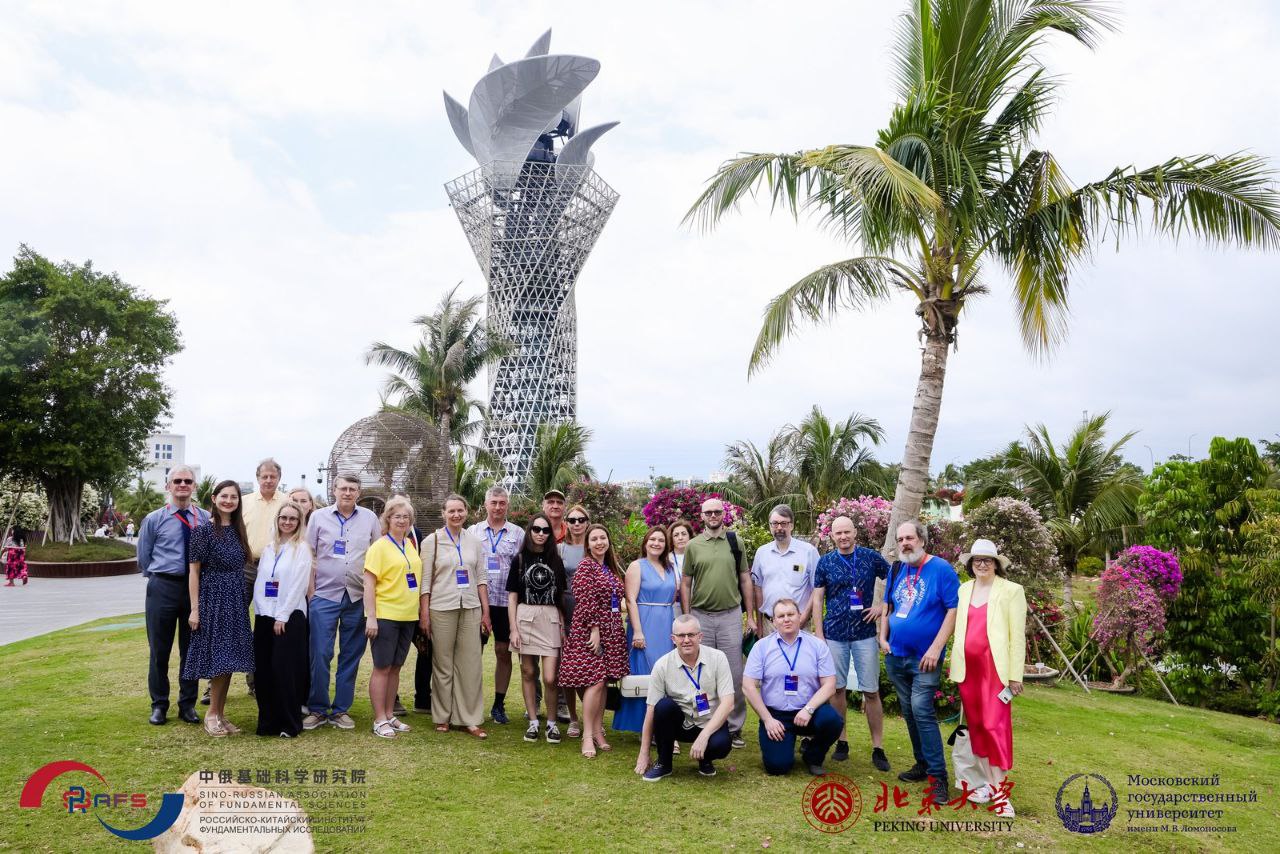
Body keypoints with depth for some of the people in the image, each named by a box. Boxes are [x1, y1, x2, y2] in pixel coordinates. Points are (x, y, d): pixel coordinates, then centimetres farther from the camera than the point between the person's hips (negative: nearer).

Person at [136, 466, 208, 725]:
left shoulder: (205, 519, 2)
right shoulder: (154, 519, 1)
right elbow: (143, 558, 10)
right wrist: (161, 578, 10)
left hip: (196, 588, 1)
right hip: (163, 589, -1)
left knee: (192, 649, 9)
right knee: (159, 650, 7)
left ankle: (188, 705, 21)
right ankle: (159, 705, 20)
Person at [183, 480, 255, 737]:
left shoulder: (237, 530, 10)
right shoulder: (203, 530, -7)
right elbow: (193, 571, -8)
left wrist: (243, 602, 11)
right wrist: (194, 609, -11)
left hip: (236, 601, 6)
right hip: (212, 599, -6)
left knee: (229, 659, 7)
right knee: (219, 659, -6)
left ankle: (220, 714, 16)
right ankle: (212, 714, 8)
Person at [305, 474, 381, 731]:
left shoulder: (370, 519, 7)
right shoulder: (318, 517, 5)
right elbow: (309, 556, 6)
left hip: (358, 597, 1)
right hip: (325, 596, -1)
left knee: (351, 656, 6)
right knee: (320, 654, -3)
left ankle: (341, 710, 16)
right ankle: (317, 709, 10)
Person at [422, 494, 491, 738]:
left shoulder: (474, 541, 9)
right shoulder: (432, 541, 0)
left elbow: (481, 578, 10)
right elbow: (425, 580, -1)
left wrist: (485, 611, 6)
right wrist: (424, 614, -5)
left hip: (470, 608, 3)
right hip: (441, 608, -3)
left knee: (471, 664, 3)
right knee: (442, 665, 5)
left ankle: (470, 718, 11)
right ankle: (442, 717, 18)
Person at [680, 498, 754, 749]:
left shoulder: (735, 542, 5)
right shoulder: (693, 546, 3)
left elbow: (745, 579, 7)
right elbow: (685, 584, 5)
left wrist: (750, 616, 4)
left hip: (730, 615, 0)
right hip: (701, 616, 0)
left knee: (734, 673, 3)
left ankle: (734, 727, 15)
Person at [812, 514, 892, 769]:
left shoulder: (871, 557, 0)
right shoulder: (825, 562, 2)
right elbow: (817, 599, 3)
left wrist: (883, 605, -4)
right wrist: (819, 634, -2)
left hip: (865, 634, -1)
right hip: (834, 635, 1)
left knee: (871, 691, 0)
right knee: (837, 688, 7)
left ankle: (878, 748, 8)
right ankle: (842, 741, 20)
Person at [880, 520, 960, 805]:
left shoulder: (941, 569, -10)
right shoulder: (896, 569, 8)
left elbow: (954, 609, -14)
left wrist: (936, 648, -19)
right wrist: (883, 637, 6)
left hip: (924, 658, -6)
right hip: (896, 656, 6)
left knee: (922, 711, -14)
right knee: (909, 712, 13)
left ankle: (938, 776, -5)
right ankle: (923, 764, 28)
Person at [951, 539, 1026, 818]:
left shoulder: (1011, 591, -2)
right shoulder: (964, 590, 12)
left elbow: (1018, 635, -3)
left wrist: (1015, 674, -6)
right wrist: (955, 666, 11)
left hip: (995, 667, -5)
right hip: (968, 667, 5)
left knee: (995, 725, -8)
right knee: (976, 725, 9)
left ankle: (1001, 789, 1)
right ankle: (989, 782, 20)